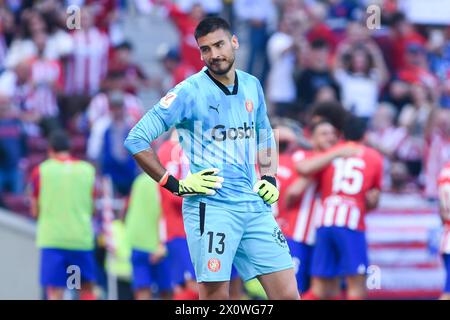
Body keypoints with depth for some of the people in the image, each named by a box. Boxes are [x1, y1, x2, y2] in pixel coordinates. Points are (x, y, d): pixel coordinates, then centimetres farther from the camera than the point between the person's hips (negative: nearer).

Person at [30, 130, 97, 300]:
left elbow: (35, 210, 8)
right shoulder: (88, 170, 7)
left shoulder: (40, 171, 2)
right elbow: (93, 208, 11)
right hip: (82, 239, 2)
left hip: (51, 239, -2)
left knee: (55, 293, -4)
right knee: (87, 288, 14)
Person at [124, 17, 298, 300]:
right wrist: (175, 185, -10)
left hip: (255, 205, 5)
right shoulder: (189, 92, -7)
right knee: (216, 295, -6)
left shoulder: (252, 86, 10)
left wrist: (269, 178, 13)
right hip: (211, 206, -5)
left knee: (288, 293, -1)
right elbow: (136, 140, -8)